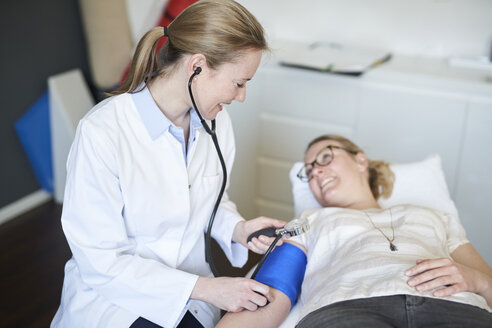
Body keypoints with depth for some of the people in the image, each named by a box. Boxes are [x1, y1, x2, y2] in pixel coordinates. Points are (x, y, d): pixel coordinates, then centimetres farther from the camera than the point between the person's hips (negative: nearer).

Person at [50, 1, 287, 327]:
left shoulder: (216, 121, -2)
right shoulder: (100, 133, -23)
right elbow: (100, 263, -20)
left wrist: (237, 228, -8)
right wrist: (205, 288, -22)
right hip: (114, 300, -3)